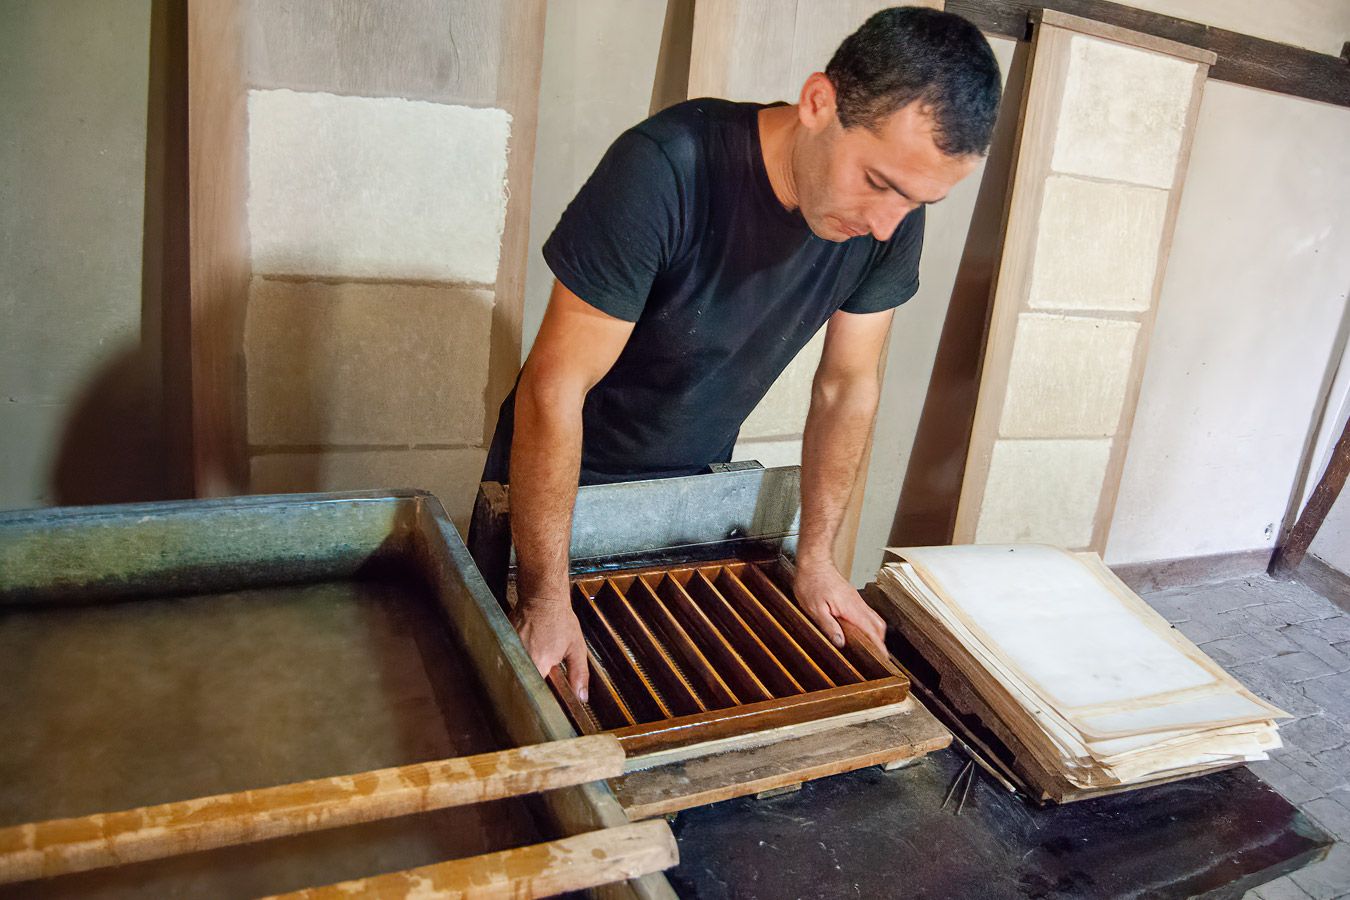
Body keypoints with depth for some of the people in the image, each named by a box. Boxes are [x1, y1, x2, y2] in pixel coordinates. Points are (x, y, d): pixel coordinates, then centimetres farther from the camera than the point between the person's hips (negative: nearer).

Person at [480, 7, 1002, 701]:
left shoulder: (892, 214, -16)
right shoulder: (667, 170, -33)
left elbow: (848, 385, -4)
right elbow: (554, 389, -30)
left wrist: (815, 557, -4)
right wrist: (546, 603, -28)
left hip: (699, 480, 4)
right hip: (565, 477, -4)